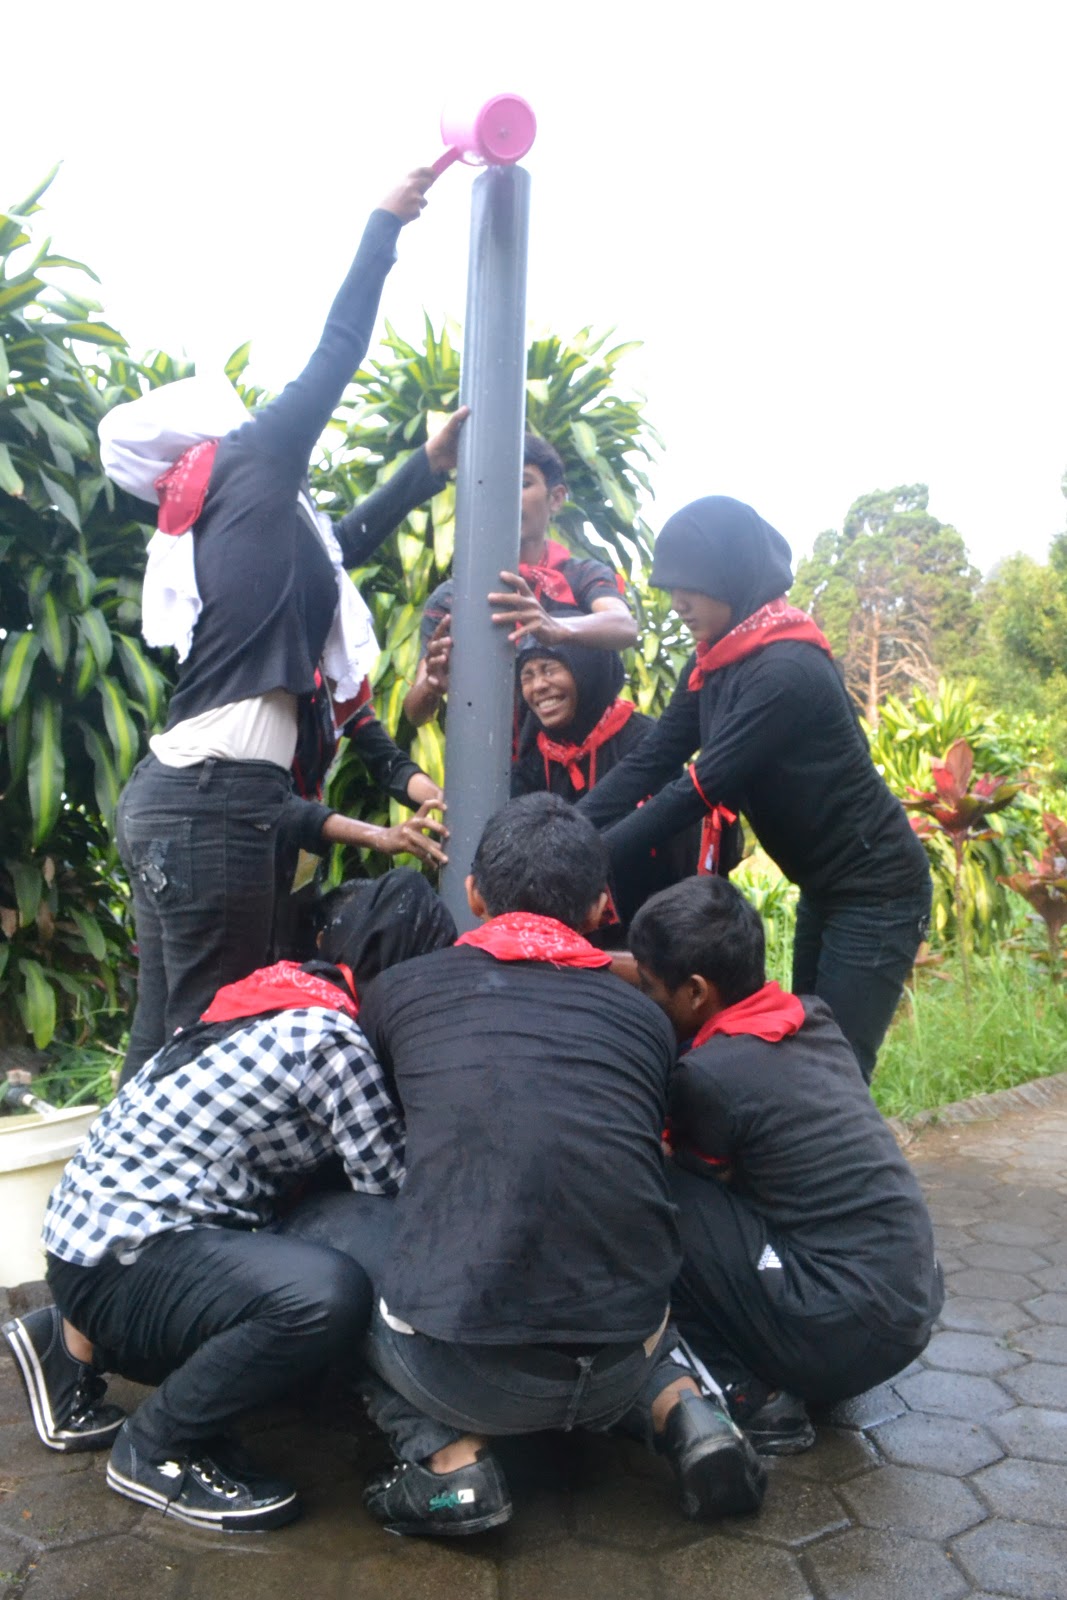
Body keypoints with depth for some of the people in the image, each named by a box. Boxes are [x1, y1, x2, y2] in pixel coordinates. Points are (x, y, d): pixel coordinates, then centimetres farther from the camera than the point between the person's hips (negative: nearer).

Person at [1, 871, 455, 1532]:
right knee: (330, 1295, -29)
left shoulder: (288, 993, 7)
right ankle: (156, 1449, -2)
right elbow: (394, 1185, -12)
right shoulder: (332, 1039, -20)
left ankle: (77, 1339, 22)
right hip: (119, 1255, -10)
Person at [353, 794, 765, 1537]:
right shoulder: (644, 1016, 10)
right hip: (618, 1369, 4)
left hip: (459, 1371, -3)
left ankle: (449, 1458, 7)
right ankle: (685, 1414, 11)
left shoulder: (402, 990, 6)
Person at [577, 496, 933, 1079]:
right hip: (824, 890, 9)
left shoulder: (787, 670, -26)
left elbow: (699, 788, -29)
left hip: (876, 890, -9)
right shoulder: (713, 663, 1)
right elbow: (648, 763, -5)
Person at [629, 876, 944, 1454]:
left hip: (849, 1333, -8)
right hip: (917, 1299, 8)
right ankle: (783, 1379, 15)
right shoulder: (813, 1017, 3)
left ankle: (751, 1401, -1)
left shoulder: (707, 1074, -17)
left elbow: (697, 1175, 3)